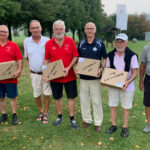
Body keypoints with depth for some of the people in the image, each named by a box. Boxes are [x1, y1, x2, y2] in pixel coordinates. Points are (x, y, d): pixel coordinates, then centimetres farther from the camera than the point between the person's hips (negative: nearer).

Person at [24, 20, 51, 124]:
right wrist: (34, 66, 6)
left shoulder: (47, 41, -10)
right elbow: (27, 56, 12)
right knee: (36, 95, 13)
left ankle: (46, 114, 23)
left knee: (47, 94, 4)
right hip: (34, 74, 3)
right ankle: (41, 111, 37)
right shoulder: (26, 41, 0)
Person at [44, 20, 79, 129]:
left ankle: (72, 119, 21)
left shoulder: (70, 41, -3)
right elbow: (46, 60, 4)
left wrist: (69, 68, -16)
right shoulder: (49, 44, -1)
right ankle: (60, 117, 33)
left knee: (71, 97, 6)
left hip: (69, 75, -1)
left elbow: (75, 56, -3)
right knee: (57, 97, 14)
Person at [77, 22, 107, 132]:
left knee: (96, 101, 3)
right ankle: (86, 119, 29)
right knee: (84, 100, 12)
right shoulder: (81, 44, 7)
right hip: (83, 76, 3)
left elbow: (105, 58, 2)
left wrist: (102, 68, -16)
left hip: (95, 77, -3)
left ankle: (98, 123, 17)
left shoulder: (100, 44, -2)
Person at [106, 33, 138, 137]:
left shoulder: (132, 55, -10)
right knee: (113, 106, 12)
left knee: (126, 108, 8)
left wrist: (128, 82, -26)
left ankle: (125, 128, 24)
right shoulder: (110, 55, 3)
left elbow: (135, 72, -10)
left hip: (126, 86, -3)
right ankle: (114, 125, 30)